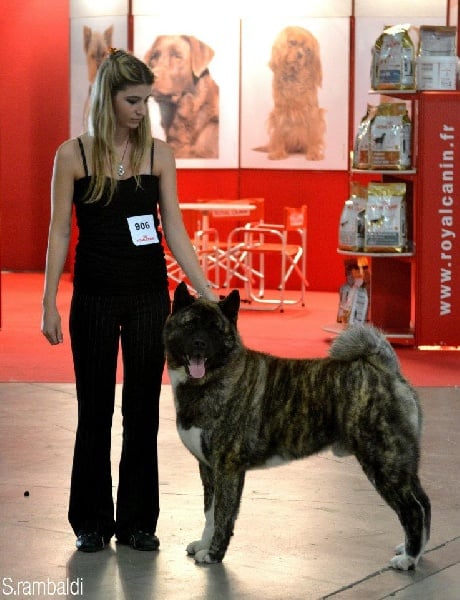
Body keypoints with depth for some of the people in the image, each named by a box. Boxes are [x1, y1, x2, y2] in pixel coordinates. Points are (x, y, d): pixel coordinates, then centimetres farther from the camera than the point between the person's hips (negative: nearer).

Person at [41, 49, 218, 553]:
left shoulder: (158, 153, 1)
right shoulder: (73, 155, -5)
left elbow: (174, 228, 0)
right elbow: (60, 232, -3)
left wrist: (205, 290, -8)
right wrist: (50, 303, -8)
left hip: (149, 296, 2)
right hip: (95, 297, -2)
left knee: (143, 408, 7)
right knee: (94, 410, 6)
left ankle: (137, 520, 17)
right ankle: (92, 520, 17)